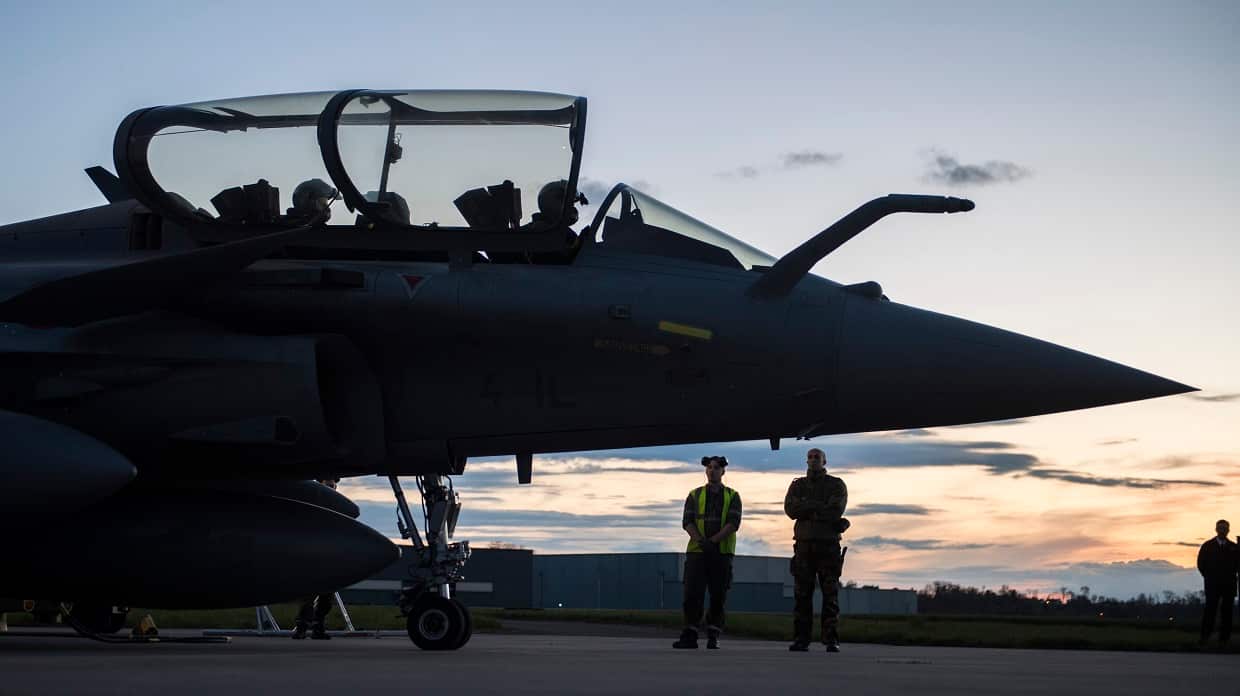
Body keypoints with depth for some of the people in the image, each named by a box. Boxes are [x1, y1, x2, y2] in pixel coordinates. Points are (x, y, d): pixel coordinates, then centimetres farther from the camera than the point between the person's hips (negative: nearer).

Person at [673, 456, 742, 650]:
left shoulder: (732, 497, 8)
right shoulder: (695, 495, 11)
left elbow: (734, 523, -5)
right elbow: (687, 522, 0)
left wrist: (713, 541, -18)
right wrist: (700, 540, -18)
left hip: (722, 552, 0)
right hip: (696, 552, 0)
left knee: (718, 595, 0)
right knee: (692, 593, -7)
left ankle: (713, 638, 5)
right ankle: (689, 636, -6)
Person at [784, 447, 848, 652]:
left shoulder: (836, 485, 8)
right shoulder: (798, 485, 16)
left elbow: (836, 511, -9)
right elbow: (790, 509, -2)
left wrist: (807, 508, -5)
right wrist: (820, 506, -7)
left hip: (828, 543, -2)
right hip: (804, 543, 2)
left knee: (830, 594, -6)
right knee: (802, 593, -2)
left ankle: (832, 640, -6)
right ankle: (800, 639, -2)